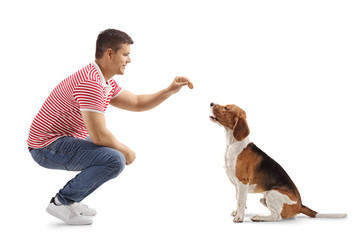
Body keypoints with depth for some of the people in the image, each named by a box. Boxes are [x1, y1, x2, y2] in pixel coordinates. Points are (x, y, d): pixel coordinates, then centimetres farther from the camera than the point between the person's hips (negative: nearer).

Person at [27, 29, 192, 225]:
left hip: (61, 141, 11)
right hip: (48, 147, -11)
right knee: (115, 161, -25)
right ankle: (61, 202, -9)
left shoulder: (106, 82, 11)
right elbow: (99, 135, -27)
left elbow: (138, 103, 19)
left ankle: (70, 200, 16)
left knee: (117, 149, 24)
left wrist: (170, 90, 7)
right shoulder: (91, 83, -23)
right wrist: (125, 150, -9)